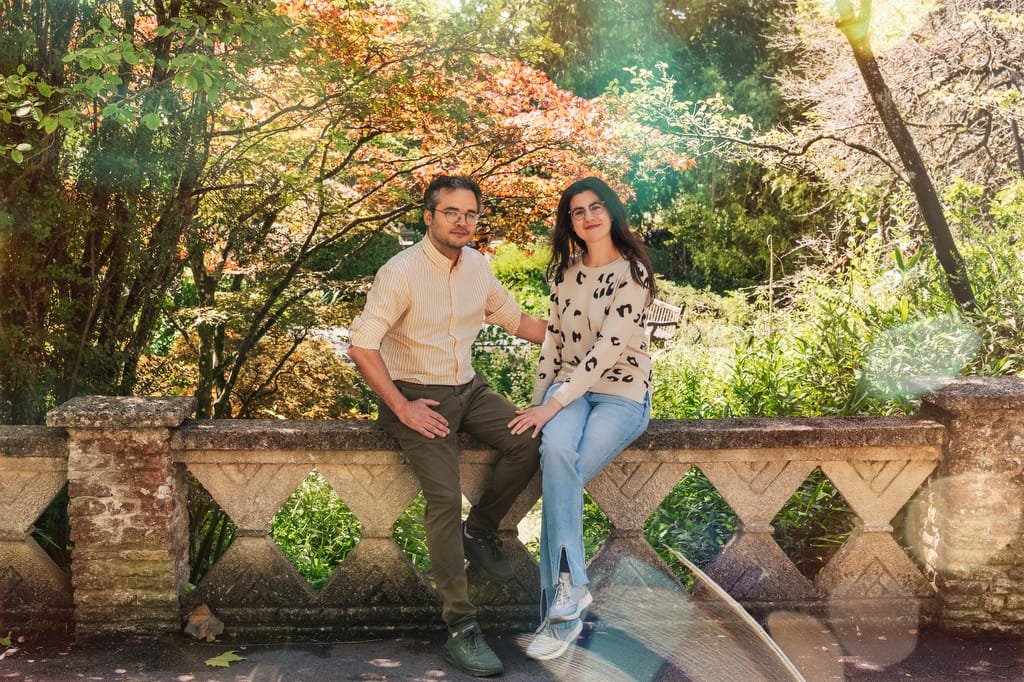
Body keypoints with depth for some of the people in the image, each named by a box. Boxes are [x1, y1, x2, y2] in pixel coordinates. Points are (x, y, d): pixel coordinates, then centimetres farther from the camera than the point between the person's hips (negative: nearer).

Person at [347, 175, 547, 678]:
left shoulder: (477, 265, 5)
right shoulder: (401, 272, -15)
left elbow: (517, 320, 18)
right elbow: (362, 347, -19)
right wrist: (403, 409, -19)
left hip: (468, 390, 6)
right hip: (416, 395, -6)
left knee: (529, 443, -19)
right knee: (444, 499, -21)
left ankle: (480, 530, 6)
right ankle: (460, 628, -16)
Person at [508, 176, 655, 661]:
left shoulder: (632, 273, -10)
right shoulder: (566, 272, 10)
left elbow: (608, 348, -18)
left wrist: (553, 405, -20)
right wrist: (537, 401, 6)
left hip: (622, 394, -4)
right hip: (568, 389, 4)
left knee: (563, 474, -29)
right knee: (556, 453, -31)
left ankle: (561, 610, -23)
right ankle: (569, 592, -32)